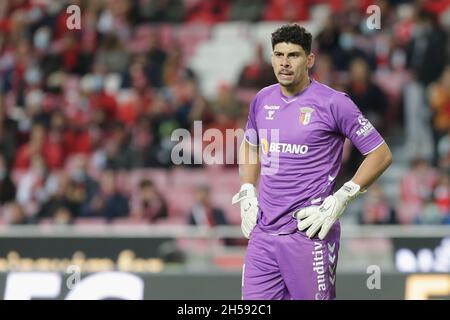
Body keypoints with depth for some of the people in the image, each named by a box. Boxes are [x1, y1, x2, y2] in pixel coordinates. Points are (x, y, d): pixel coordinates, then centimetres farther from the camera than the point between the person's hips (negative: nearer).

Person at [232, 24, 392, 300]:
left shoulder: (333, 102, -7)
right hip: (263, 233, 5)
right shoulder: (262, 100, 11)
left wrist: (340, 200, -10)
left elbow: (381, 154, -4)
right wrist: (247, 194, 15)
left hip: (309, 234, -5)